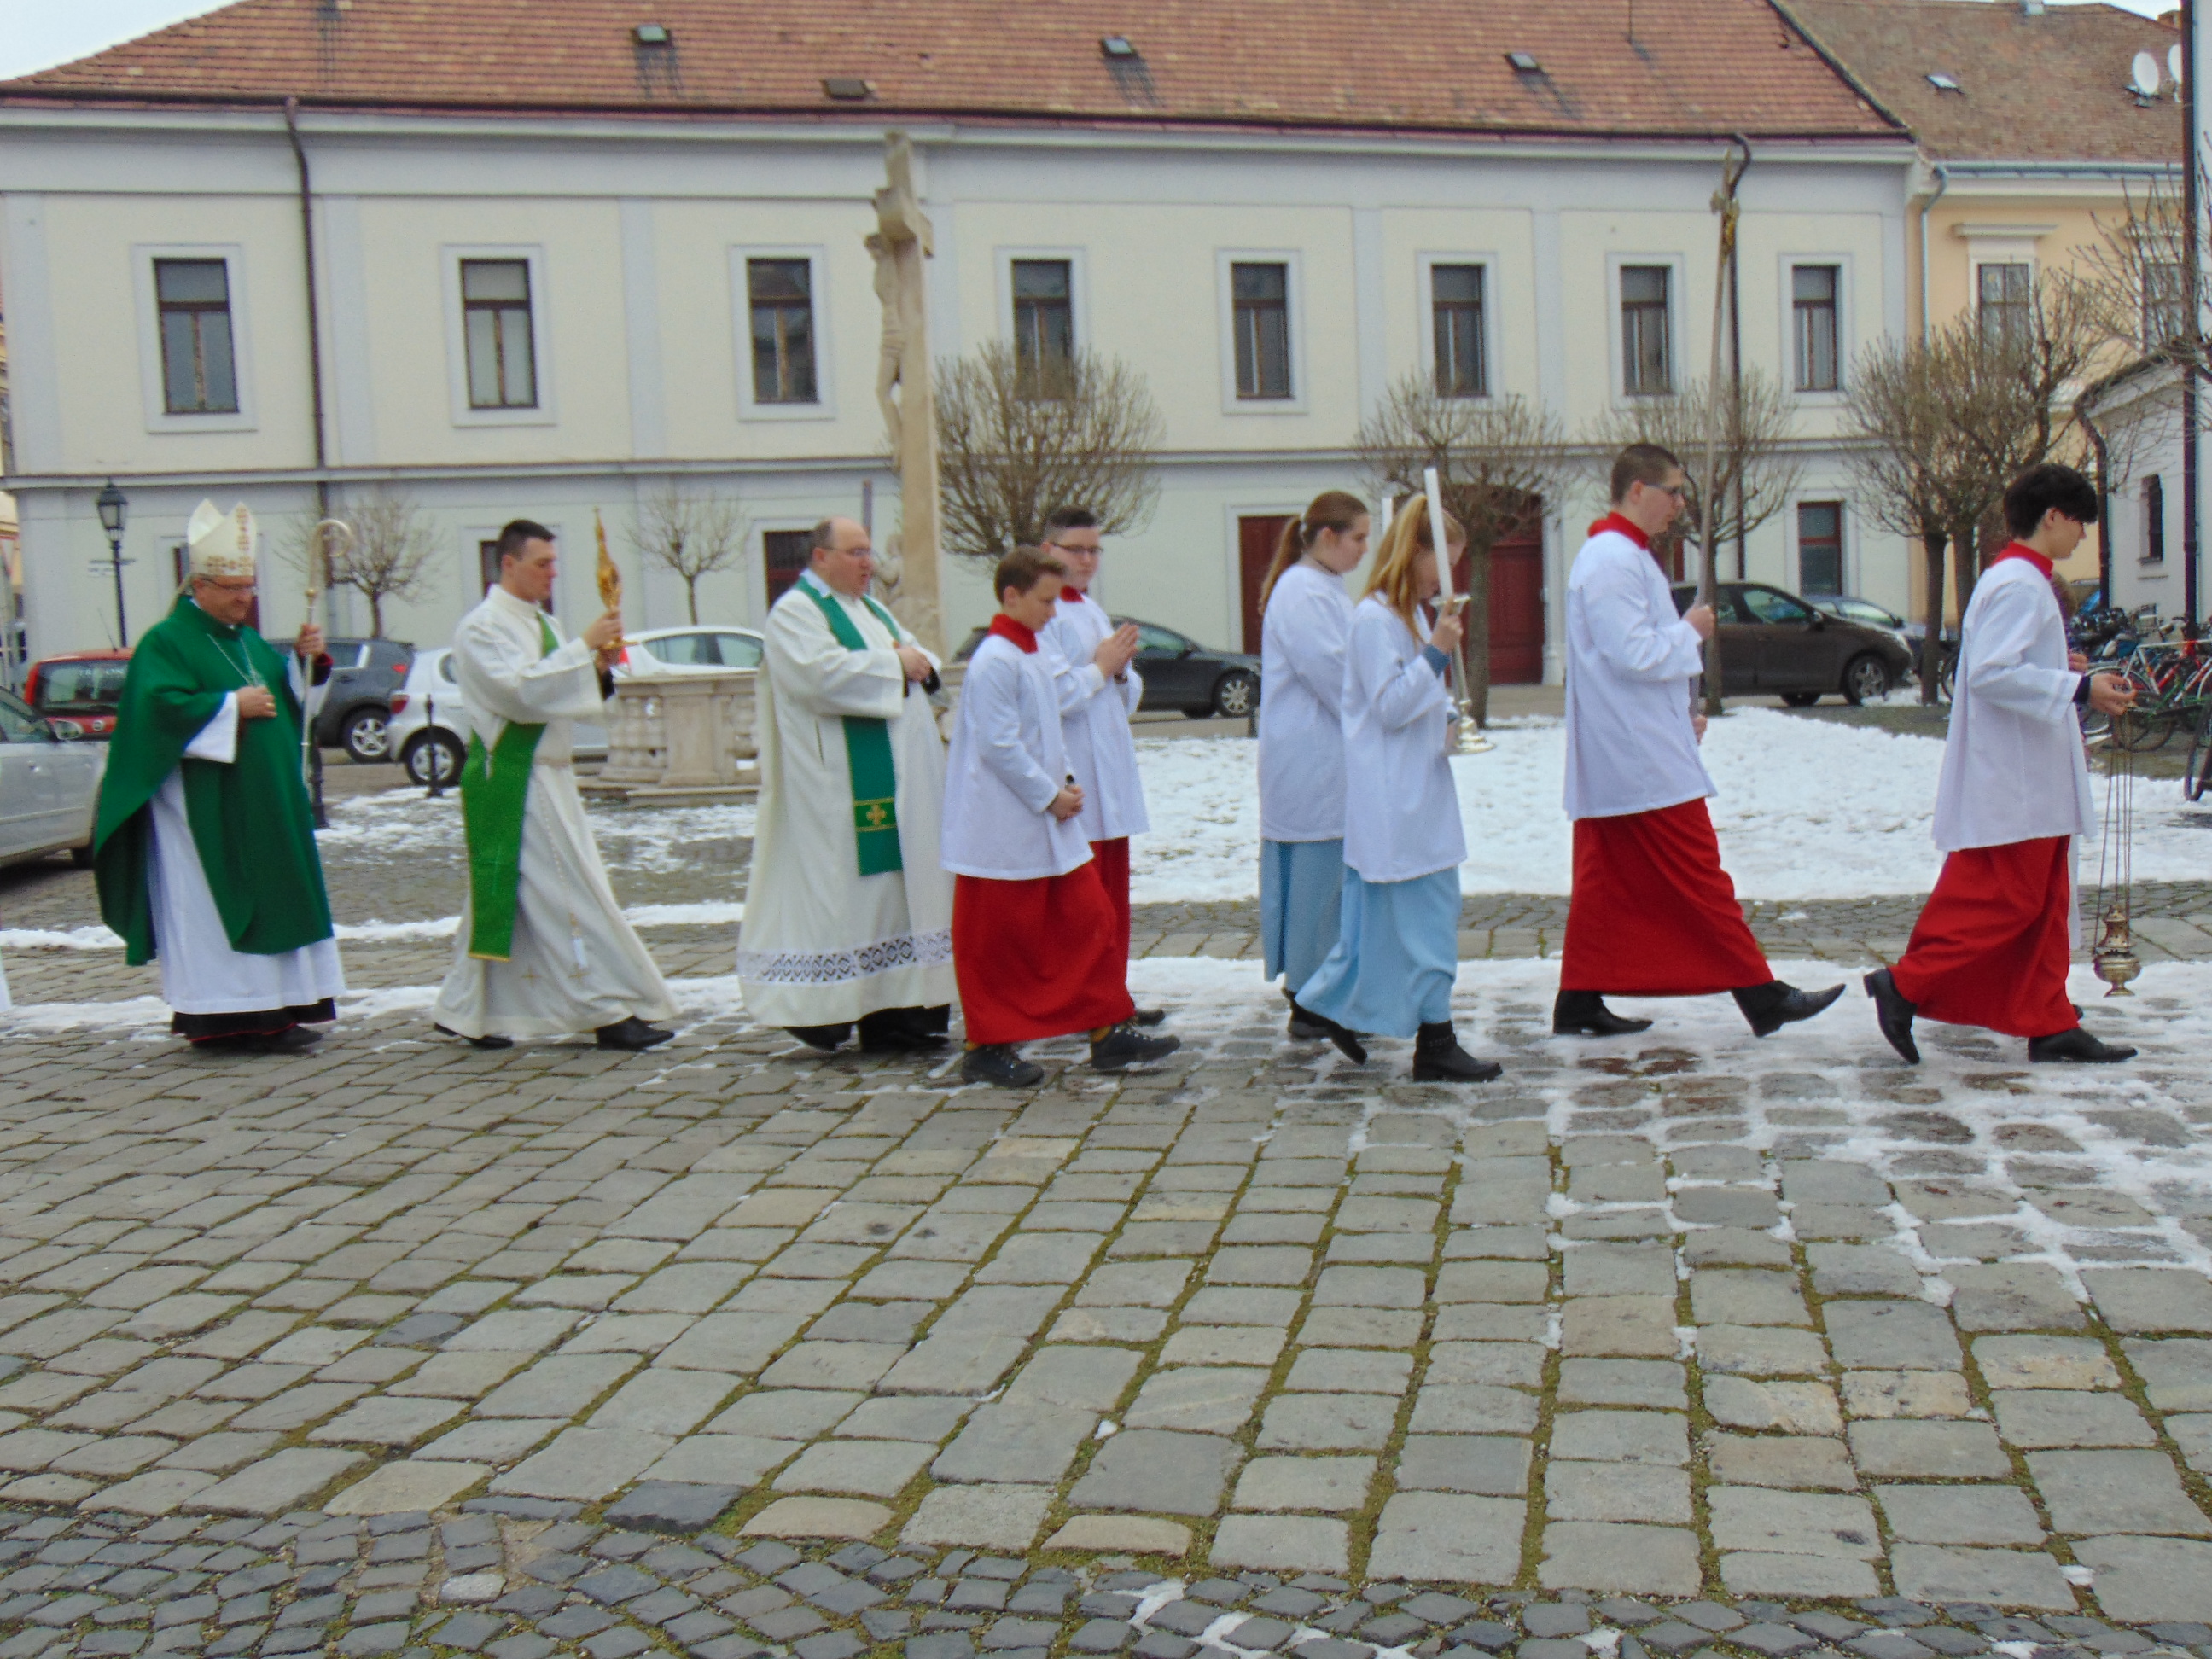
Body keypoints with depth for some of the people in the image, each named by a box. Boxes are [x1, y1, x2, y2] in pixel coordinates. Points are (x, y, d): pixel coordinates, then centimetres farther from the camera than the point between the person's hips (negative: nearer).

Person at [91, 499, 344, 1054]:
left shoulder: (248, 640, 17)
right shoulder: (166, 642, -7)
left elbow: (288, 694, 20)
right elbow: (161, 706, -19)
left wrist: (306, 660, 1)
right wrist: (233, 706, -18)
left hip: (264, 804, 8)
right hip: (205, 808, -8)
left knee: (268, 900, 7)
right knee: (215, 906, -7)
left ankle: (268, 1011, 12)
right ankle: (223, 1016, -5)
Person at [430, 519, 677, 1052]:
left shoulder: (544, 623, 16)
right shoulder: (482, 627, -10)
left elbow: (563, 696, 18)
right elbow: (521, 690, -23)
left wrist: (599, 667, 0)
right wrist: (584, 646, -22)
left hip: (548, 774, 9)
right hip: (511, 780, -9)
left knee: (504, 895, 12)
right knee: (566, 890, -9)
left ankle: (466, 1011, 20)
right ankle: (609, 1011, -7)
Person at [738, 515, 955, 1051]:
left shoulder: (871, 609, 21)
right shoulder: (795, 613, -6)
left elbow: (920, 657, 21)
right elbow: (822, 674, -22)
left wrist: (920, 662, -3)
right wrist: (892, 664, -14)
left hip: (899, 777, 9)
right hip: (841, 783, -9)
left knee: (895, 882, 7)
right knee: (837, 882, -8)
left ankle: (894, 1013, 12)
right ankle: (816, 1004, 1)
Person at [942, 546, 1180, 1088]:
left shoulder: (1036, 659, 14)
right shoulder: (994, 662, -16)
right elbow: (999, 744, -20)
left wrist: (1066, 781, 7)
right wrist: (1050, 795, -15)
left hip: (1049, 820, 9)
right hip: (1002, 829, -9)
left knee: (1090, 917, 7)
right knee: (997, 940, 0)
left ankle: (1109, 1031, 12)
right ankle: (987, 1048, 11)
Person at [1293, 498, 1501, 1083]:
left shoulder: (1409, 617, 15)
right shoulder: (1374, 619, -16)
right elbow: (1390, 708, -19)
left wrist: (1449, 716, 6)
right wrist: (1437, 653, -25)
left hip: (1416, 790, 10)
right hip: (1394, 798, -10)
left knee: (1377, 911, 15)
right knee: (1423, 912, -6)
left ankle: (1333, 1002, 27)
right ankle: (1434, 1044, -1)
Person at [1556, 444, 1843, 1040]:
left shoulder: (1616, 555, 18)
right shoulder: (1615, 560, -16)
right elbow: (1633, 654, -23)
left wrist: (1681, 714, 15)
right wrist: (1691, 631, -7)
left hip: (1612, 758, 11)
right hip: (1642, 758, -11)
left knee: (1606, 879, 11)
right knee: (1697, 875, -5)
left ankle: (1580, 1001, 13)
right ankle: (1761, 995, 0)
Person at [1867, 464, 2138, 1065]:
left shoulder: (2022, 581, 17)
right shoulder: (2018, 584, -16)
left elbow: (2006, 664, 20)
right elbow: (1991, 674, -26)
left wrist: (2062, 669, 11)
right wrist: (2079, 689, -25)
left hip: (2033, 782, 11)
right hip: (2011, 785, -11)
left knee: (2044, 903, 11)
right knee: (2004, 903, -7)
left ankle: (2050, 1025, 16)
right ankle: (1905, 985, -1)